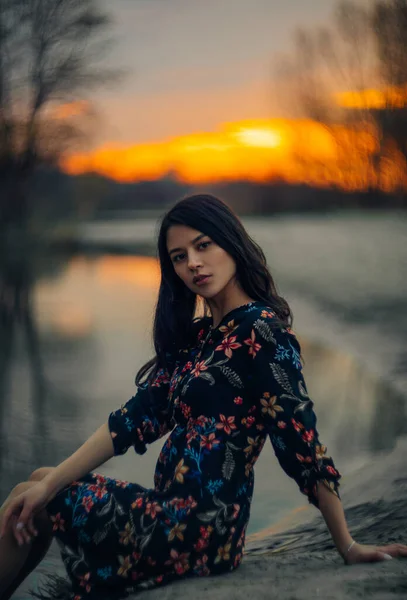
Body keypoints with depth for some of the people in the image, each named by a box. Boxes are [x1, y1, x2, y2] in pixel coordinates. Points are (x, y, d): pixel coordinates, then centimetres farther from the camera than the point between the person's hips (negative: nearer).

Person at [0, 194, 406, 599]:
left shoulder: (260, 329, -14)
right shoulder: (195, 334, 11)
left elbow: (301, 441, -15)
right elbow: (137, 417, 5)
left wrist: (348, 547, -12)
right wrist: (50, 483, -2)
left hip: (200, 529, -8)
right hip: (175, 509, 8)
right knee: (40, 481, 18)